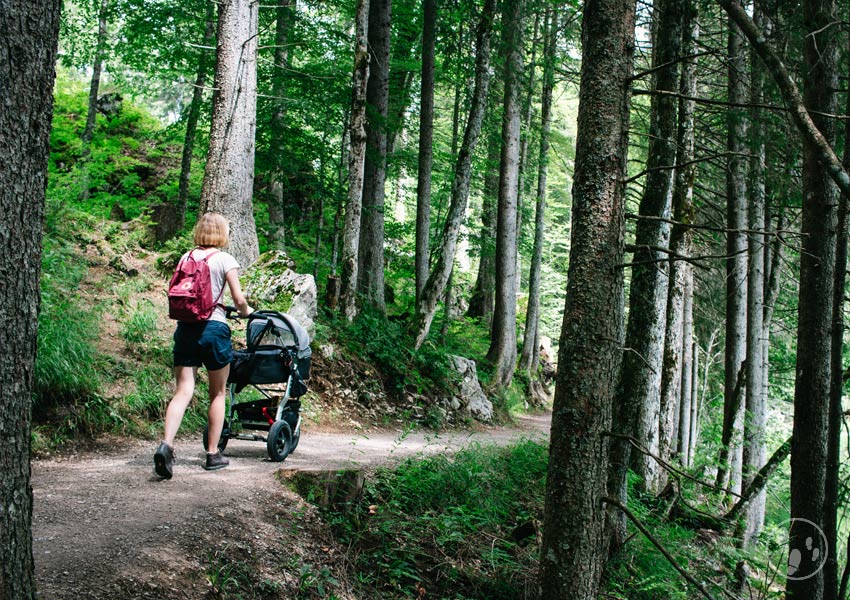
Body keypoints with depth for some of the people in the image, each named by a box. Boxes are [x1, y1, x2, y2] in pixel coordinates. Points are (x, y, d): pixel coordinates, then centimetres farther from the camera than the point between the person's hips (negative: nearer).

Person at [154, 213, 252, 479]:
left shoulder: (186, 257, 11)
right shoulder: (224, 259, -2)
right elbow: (239, 299, -4)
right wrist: (246, 312, 16)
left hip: (185, 327, 4)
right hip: (213, 327, -3)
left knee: (183, 391, -1)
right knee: (217, 393, 11)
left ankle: (166, 444, -21)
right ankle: (213, 454, 15)